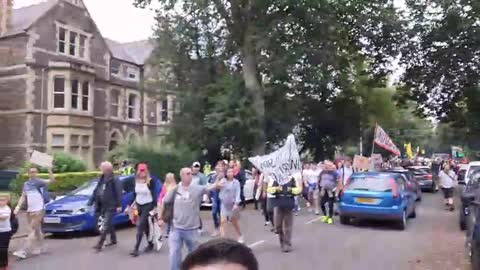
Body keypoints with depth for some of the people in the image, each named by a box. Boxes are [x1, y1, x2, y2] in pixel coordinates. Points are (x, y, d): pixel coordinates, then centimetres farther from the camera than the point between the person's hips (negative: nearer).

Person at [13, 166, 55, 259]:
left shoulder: (40, 182, -7)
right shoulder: (26, 184, 11)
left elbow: (52, 180, -22)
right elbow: (23, 197, 15)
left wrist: (50, 170, -37)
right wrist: (18, 207, 3)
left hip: (39, 210, -6)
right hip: (29, 210, 7)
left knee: (32, 231, -8)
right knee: (37, 230, 15)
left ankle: (24, 251, -10)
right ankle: (39, 248, 26)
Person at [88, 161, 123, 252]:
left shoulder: (114, 180, -11)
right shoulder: (102, 179, 12)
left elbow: (118, 193, -14)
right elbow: (96, 191, 16)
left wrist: (119, 205, -19)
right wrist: (91, 202, 12)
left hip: (111, 206, -8)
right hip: (103, 206, 8)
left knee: (106, 225, -7)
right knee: (109, 224, 18)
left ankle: (99, 245, -8)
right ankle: (113, 240, 31)